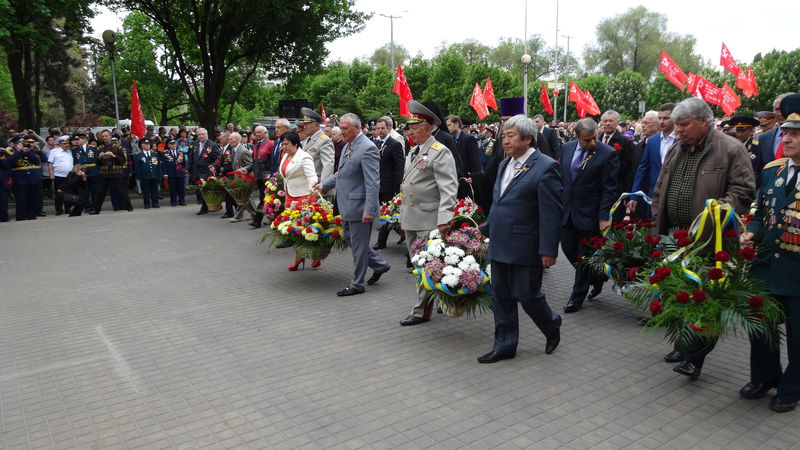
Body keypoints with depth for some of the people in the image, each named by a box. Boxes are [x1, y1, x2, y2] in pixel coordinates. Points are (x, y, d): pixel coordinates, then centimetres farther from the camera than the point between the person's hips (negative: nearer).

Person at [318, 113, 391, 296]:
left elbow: (372, 183, -23)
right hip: (347, 205, 10)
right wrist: (324, 184, 16)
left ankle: (357, 284, 16)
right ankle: (380, 265, 33)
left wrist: (369, 210, -26)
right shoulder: (348, 146, 11)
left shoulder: (367, 148, -19)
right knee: (350, 239, 20)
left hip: (359, 206, -10)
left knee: (358, 245, 2)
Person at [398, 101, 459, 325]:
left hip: (428, 220, -9)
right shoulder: (412, 152, 16)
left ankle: (421, 311, 9)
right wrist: (403, 216, 21)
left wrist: (444, 219, -27)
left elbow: (448, 189, -19)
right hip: (410, 219, 9)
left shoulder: (440, 153, -11)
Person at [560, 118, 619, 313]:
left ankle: (578, 297, 20)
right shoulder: (567, 148, 2)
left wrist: (604, 217, -15)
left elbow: (609, 189, -12)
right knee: (568, 248, 11)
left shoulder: (608, 154, -13)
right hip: (567, 210, 5)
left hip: (589, 214, -5)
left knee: (584, 257, 5)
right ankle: (597, 278, 35)